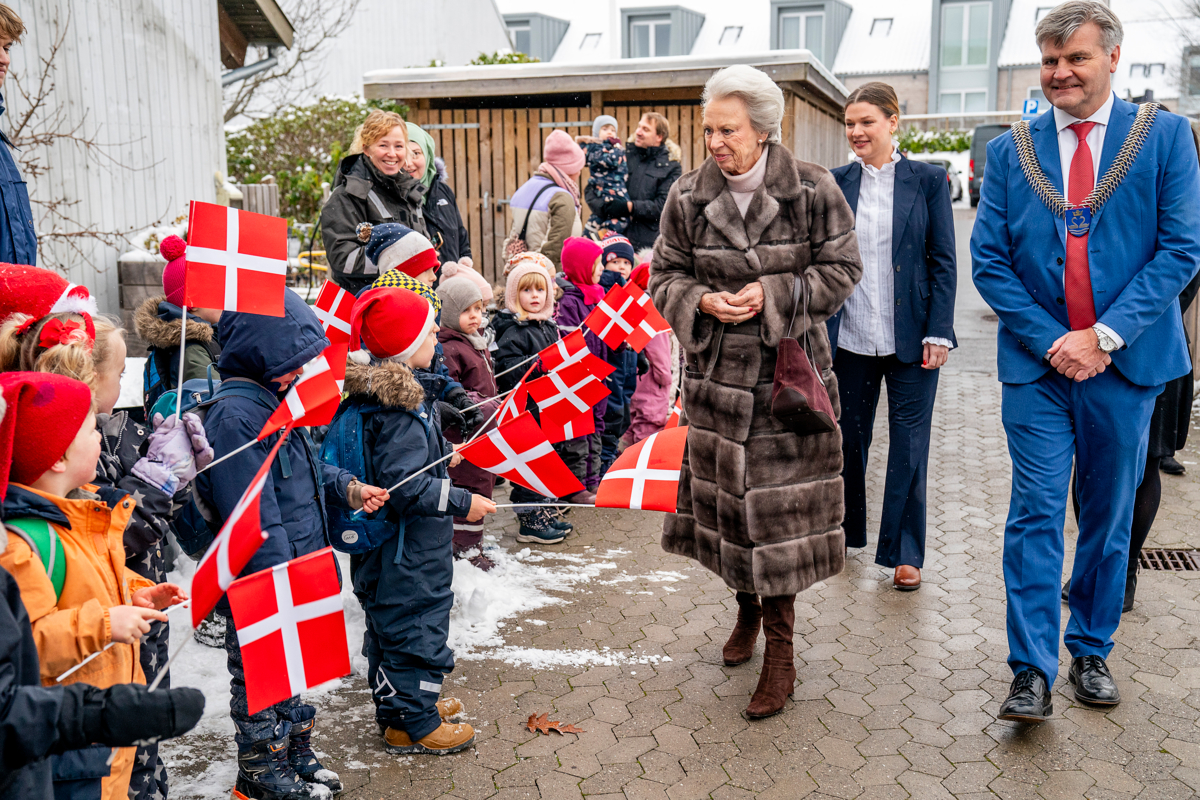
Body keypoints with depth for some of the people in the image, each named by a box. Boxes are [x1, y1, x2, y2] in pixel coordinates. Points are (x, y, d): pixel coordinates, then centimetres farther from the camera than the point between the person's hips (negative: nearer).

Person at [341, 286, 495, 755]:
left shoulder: (383, 389, 6)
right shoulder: (398, 408, -26)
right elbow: (405, 485, -30)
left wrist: (442, 453, 32)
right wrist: (462, 502, -23)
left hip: (390, 550, 10)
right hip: (407, 556, -10)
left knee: (392, 626, 21)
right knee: (416, 628, 3)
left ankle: (399, 704, 38)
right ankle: (411, 725, 17)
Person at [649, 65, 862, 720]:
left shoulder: (813, 190, -6)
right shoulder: (688, 196, 1)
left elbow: (841, 270, -2)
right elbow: (665, 276, 6)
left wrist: (773, 294, -15)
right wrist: (703, 301, -14)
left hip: (790, 370, -2)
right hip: (717, 372, 3)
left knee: (780, 507, -2)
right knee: (727, 497, 11)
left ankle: (780, 649, 12)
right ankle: (748, 609, 37)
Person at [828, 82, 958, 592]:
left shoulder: (927, 180, 0)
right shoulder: (837, 184, 6)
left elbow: (944, 261, -1)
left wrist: (938, 333, -8)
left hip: (910, 335, -2)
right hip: (850, 335, 2)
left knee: (909, 443, 2)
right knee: (848, 436, 12)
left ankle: (905, 554, 12)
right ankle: (846, 529, 31)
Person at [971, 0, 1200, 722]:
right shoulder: (1010, 151, 5)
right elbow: (989, 261, 1)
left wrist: (1104, 337, -14)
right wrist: (1051, 341, -9)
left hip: (1125, 364, 0)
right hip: (1038, 364, 0)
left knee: (1109, 517, 11)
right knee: (1036, 515, -3)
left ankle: (1091, 652, 28)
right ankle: (1032, 672, 3)